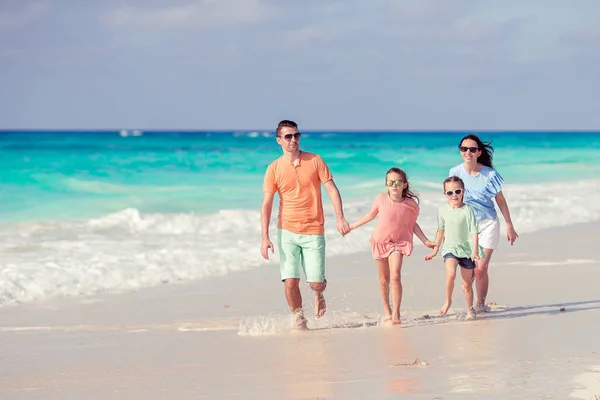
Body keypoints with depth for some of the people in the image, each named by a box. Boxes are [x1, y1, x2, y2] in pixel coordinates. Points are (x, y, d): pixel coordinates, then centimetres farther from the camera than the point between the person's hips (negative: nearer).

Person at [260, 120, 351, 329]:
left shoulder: (315, 161, 0)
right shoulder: (274, 168, 0)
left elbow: (332, 189, -1)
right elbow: (266, 204, -2)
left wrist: (340, 218, -15)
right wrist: (265, 237, -10)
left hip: (313, 232, 0)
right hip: (287, 232, 0)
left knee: (316, 282, -2)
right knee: (290, 281, -8)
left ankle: (318, 294, 35)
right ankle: (299, 320, 12)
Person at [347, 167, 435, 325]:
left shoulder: (411, 204, -11)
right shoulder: (381, 199, -8)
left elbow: (413, 224, 5)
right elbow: (371, 215, 9)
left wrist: (426, 241, 1)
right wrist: (352, 226, 15)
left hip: (398, 242, -2)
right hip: (380, 241, 2)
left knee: (395, 276, -19)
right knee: (384, 280, 10)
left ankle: (396, 314, -19)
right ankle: (387, 312, 26)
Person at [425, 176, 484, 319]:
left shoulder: (467, 210, -11)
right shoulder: (442, 210, 1)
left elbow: (474, 231, -15)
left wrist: (475, 250, -27)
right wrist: (435, 249, 20)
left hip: (466, 249, -1)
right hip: (450, 248, 1)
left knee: (467, 284, 8)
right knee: (451, 274, -26)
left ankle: (470, 309, 28)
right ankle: (447, 301, -7)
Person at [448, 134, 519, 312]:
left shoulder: (489, 174, -10)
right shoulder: (456, 172, -5)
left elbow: (501, 200, 1)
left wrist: (509, 226, 3)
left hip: (487, 224, -2)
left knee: (481, 268, -9)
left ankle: (481, 304, 7)